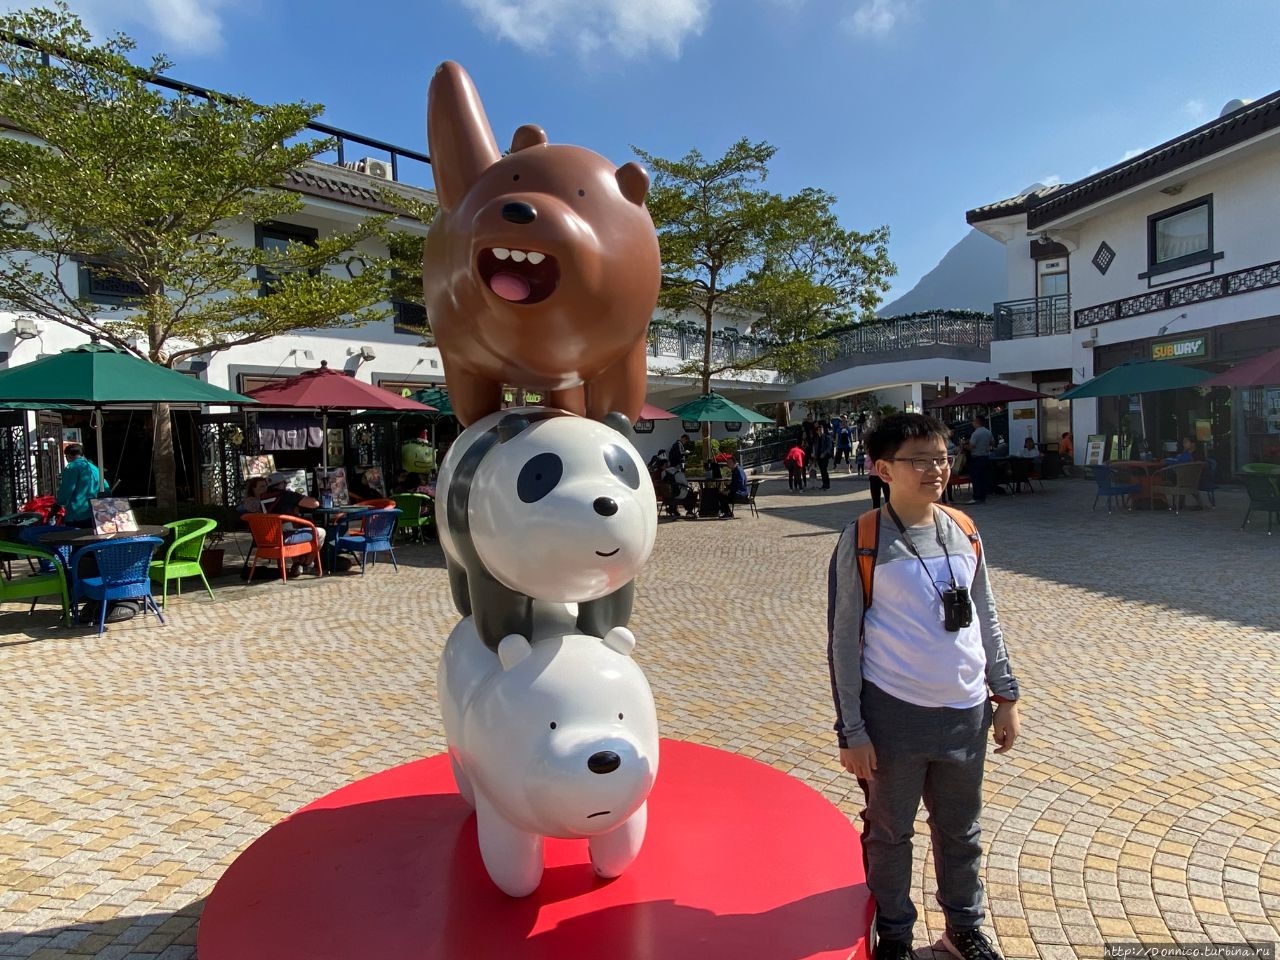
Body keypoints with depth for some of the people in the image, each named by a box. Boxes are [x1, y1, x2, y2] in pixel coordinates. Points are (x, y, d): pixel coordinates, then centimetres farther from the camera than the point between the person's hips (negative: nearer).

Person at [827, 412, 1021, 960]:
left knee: (960, 831, 21)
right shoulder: (862, 542, -13)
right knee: (889, 833, 14)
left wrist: (1005, 694, 12)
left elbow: (986, 618, 13)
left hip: (966, 713, 4)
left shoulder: (964, 532, 2)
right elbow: (843, 640, -9)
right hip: (893, 716, -4)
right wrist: (851, 730, -10)